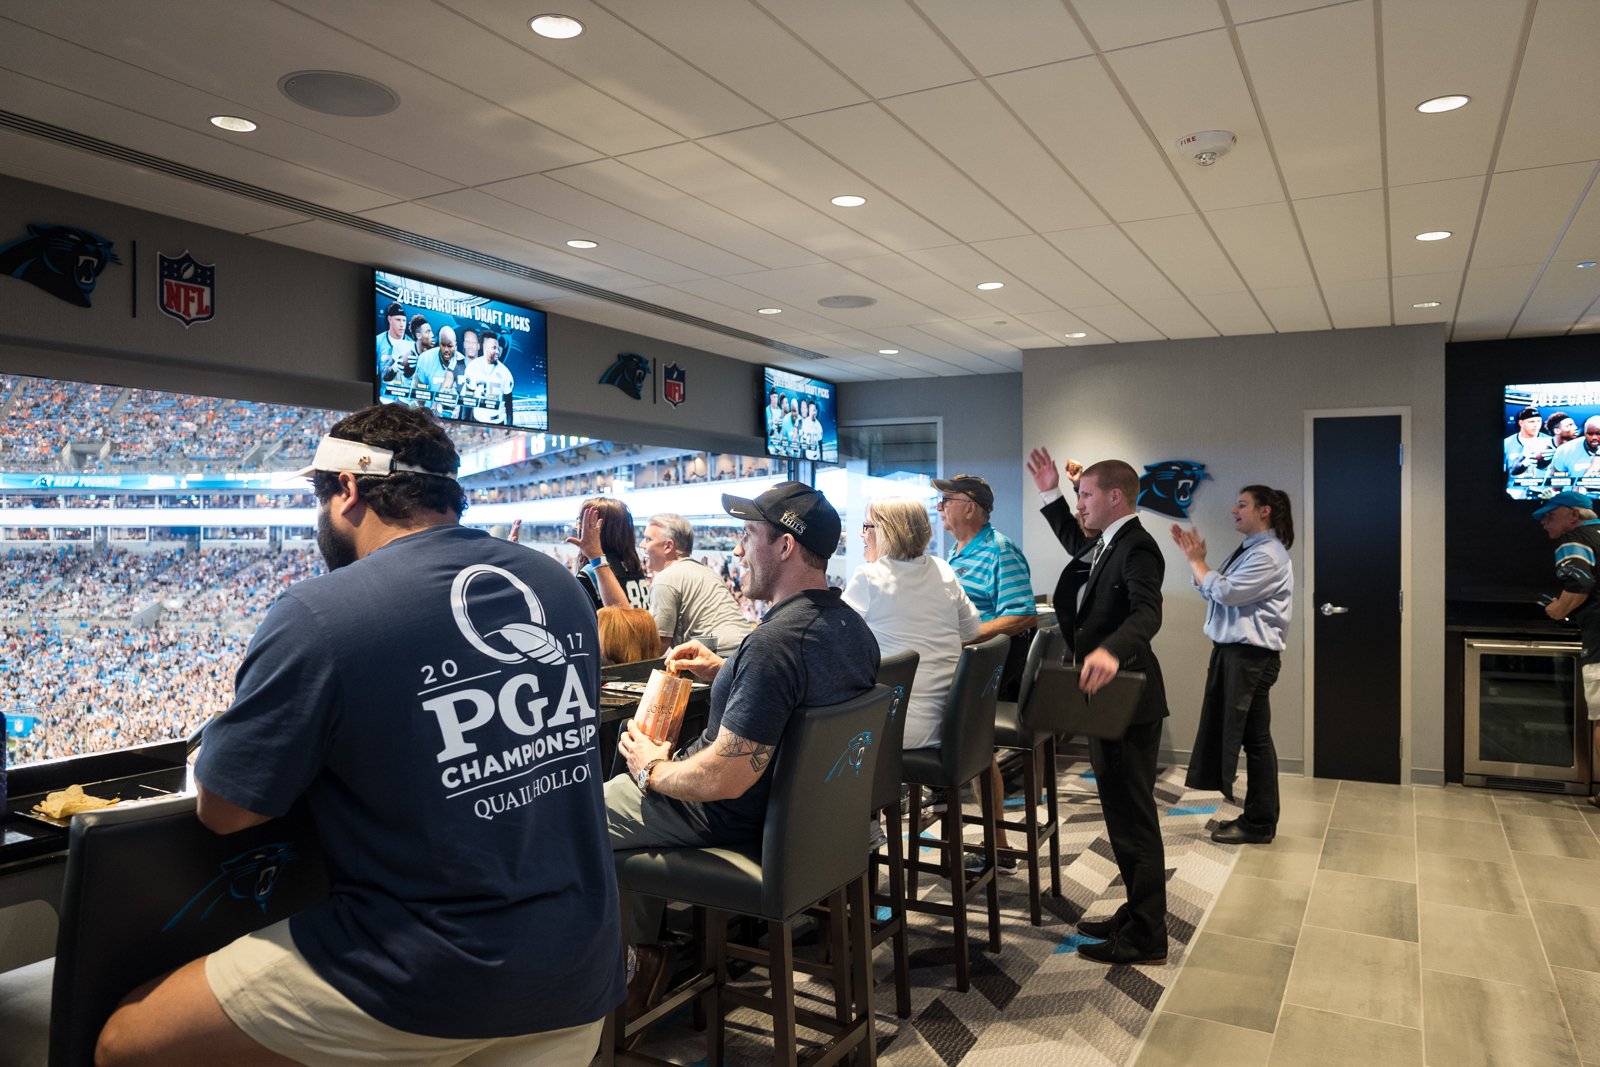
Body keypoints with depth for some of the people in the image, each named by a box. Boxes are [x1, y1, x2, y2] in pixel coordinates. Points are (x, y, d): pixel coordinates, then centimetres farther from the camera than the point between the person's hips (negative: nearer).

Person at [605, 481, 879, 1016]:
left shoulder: (775, 641, -31)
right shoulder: (850, 625, -1)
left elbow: (724, 779, -31)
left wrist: (652, 768, -13)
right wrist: (723, 672, 8)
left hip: (733, 820, -9)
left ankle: (639, 958, 19)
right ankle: (647, 948, 30)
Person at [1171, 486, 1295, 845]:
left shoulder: (1269, 555, -14)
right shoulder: (1247, 550, 17)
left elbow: (1225, 592, -20)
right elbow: (1211, 592, 15)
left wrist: (1195, 560, -9)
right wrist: (1193, 559, 6)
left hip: (1251, 656, -10)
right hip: (1230, 650, 10)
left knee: (1253, 736, -1)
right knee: (1224, 729, 12)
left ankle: (1259, 824, 10)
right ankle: (1256, 815, 23)